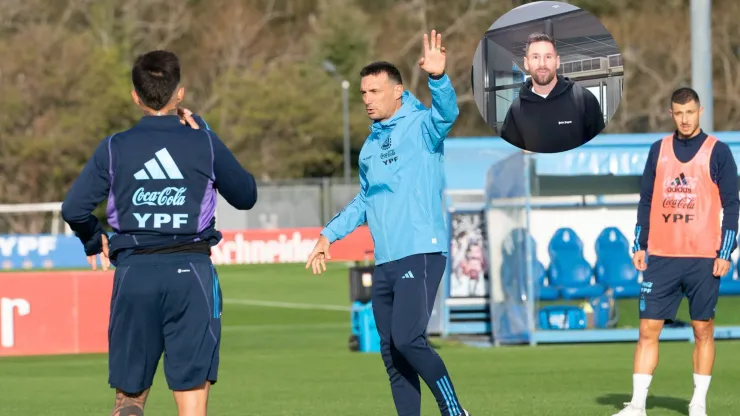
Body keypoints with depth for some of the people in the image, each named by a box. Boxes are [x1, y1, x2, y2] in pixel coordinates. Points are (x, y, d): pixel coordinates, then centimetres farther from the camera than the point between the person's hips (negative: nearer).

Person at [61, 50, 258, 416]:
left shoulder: (115, 148, 3)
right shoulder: (204, 144, 2)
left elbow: (74, 209, -1)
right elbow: (246, 196, 16)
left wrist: (94, 242, 21)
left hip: (133, 275, 1)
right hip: (191, 271, -1)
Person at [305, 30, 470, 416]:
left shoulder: (421, 126, -3)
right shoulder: (371, 144, 19)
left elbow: (446, 112, -26)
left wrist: (437, 77, -44)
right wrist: (329, 235, 25)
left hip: (420, 254, -8)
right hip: (384, 262, 8)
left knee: (408, 339, -21)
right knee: (391, 354, 7)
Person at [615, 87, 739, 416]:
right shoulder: (659, 150, 10)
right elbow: (646, 201, 14)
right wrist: (640, 246, 7)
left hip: (703, 259, -3)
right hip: (661, 257, 3)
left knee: (703, 330, 2)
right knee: (648, 329, -2)